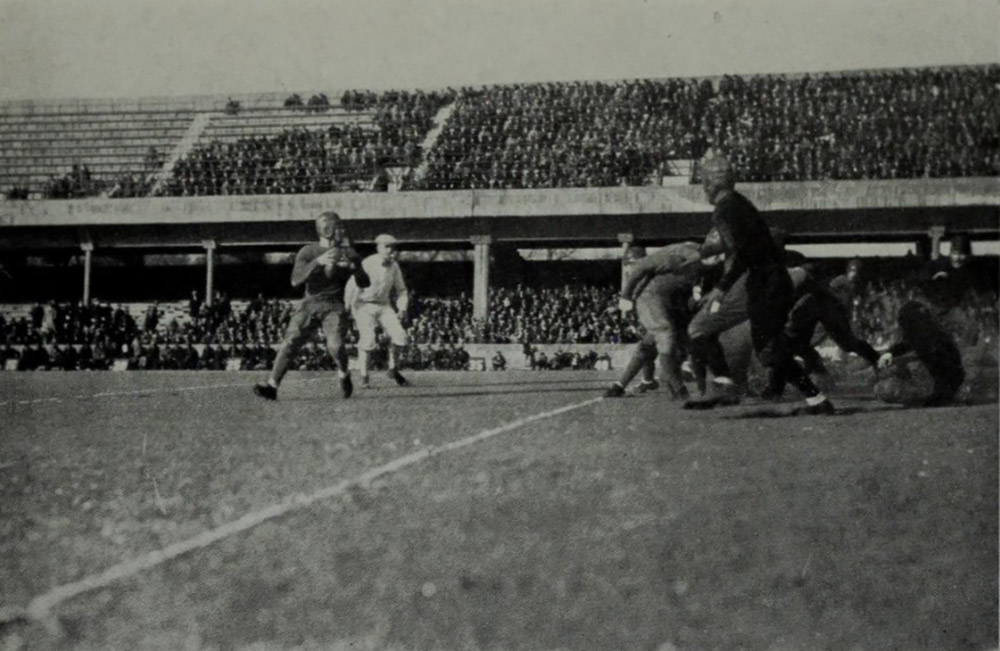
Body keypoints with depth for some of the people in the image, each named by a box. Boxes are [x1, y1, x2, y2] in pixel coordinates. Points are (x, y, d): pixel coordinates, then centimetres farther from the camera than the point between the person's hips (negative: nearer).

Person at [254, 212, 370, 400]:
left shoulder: (348, 253, 4)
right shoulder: (308, 252, -1)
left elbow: (364, 283, 3)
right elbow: (296, 281, -13)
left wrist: (353, 267, -18)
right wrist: (318, 262, -25)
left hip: (334, 306, 0)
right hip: (309, 304, 0)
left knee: (335, 346, -19)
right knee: (290, 343, -10)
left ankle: (343, 374, 11)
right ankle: (272, 386, -7)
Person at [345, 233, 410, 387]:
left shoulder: (394, 266, -1)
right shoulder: (367, 264, -17)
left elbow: (401, 290, 11)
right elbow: (351, 287, -18)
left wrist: (402, 309, -2)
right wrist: (349, 310, -25)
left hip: (384, 305, 5)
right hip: (364, 305, -5)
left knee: (399, 334, -12)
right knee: (368, 339, -21)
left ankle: (393, 371, 8)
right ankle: (364, 377, -6)